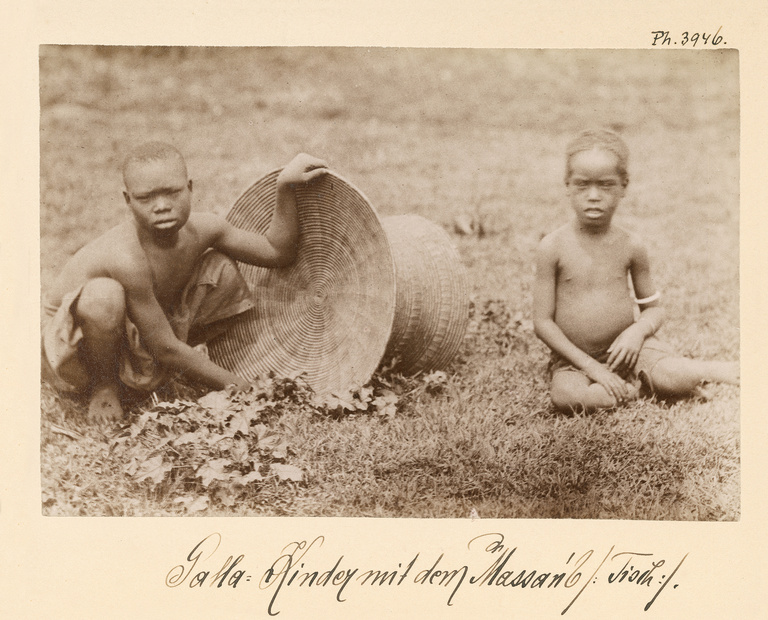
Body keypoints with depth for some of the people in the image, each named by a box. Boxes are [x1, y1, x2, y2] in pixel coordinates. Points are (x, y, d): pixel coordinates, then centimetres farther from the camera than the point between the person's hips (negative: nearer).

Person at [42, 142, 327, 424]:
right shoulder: (126, 259, -35)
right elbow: (166, 349, -28)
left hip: (135, 339, 7)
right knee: (104, 295, -40)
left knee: (224, 271, -3)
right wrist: (236, 385, -21)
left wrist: (285, 184, -14)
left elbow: (277, 252, -2)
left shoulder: (201, 229, -15)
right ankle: (103, 384, -8)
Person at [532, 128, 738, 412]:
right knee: (565, 394, -33)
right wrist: (589, 365, -15)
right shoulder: (552, 247, -10)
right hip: (575, 356, -1)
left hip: (625, 347, 1)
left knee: (673, 378, -28)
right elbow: (542, 322, -9)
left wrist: (638, 331, -15)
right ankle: (633, 387, -12)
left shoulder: (631, 247, -2)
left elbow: (653, 308, 9)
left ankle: (722, 370, 1)